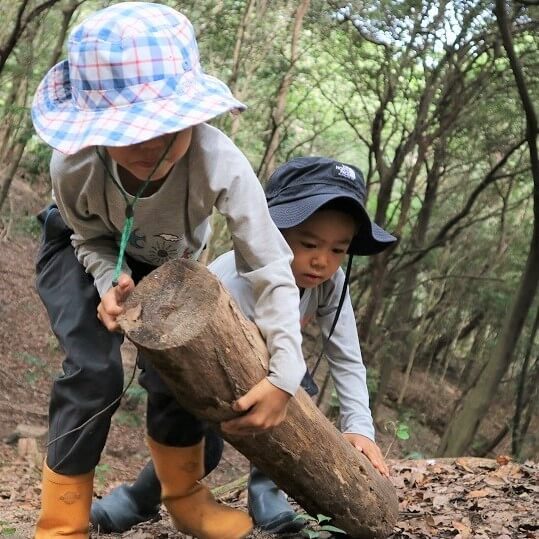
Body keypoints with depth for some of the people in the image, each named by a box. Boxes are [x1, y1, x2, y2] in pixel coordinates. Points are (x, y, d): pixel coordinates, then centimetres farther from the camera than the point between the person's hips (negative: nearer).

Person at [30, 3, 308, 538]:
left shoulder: (220, 163, -42)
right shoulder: (74, 165, -39)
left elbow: (270, 268, -35)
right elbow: (91, 238, -16)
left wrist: (284, 374, -41)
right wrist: (110, 284, -37)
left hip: (166, 266, 1)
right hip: (82, 254, -1)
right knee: (94, 371, -20)